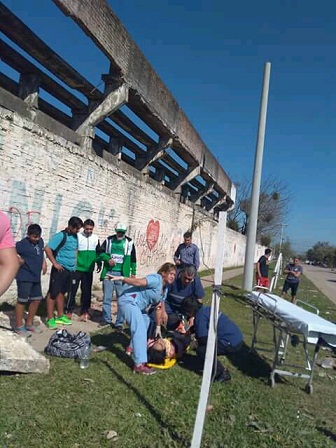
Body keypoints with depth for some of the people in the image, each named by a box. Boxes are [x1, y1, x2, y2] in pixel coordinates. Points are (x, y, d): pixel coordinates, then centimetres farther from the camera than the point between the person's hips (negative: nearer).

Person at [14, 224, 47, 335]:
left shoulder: (40, 241, 4)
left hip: (36, 277, 7)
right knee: (22, 301, 1)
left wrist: (44, 263, 8)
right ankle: (19, 327, 13)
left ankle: (29, 324, 27)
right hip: (25, 277, -7)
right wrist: (19, 260, -15)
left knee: (36, 300, 12)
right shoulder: (22, 244, -16)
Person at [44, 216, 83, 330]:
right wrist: (55, 263, -18)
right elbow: (47, 248, -20)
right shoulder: (61, 235, -14)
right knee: (53, 293, 1)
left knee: (62, 293, 16)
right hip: (60, 269, -7)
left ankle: (60, 316, 25)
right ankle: (50, 319, 9)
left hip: (70, 269, 7)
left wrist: (74, 264, 15)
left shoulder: (75, 236, 8)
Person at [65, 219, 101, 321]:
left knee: (87, 291, 8)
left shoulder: (96, 238, 6)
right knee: (72, 290, 2)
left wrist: (99, 264, 17)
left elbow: (98, 252, 16)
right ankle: (69, 311, 14)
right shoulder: (77, 236, -8)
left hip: (89, 270, 4)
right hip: (77, 268, -3)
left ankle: (85, 311, 18)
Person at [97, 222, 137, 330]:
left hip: (122, 274, -1)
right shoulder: (109, 240, 5)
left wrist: (133, 272, 8)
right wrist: (108, 259, -10)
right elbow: (100, 252, 8)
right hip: (108, 272, 2)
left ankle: (119, 322, 8)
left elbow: (133, 259, 9)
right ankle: (107, 319, 25)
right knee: (107, 297, 9)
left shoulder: (129, 242, 2)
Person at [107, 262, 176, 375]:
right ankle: (139, 365, -19)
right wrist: (121, 278, -39)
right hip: (128, 300, -11)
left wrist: (158, 327, 20)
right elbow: (138, 282, -27)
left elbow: (158, 308, 18)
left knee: (145, 321, 29)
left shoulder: (165, 289, 13)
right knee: (140, 329, -18)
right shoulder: (156, 279, -16)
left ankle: (133, 347, 44)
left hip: (137, 304, 11)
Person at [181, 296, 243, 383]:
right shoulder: (205, 309, 13)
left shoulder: (200, 316, -14)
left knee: (201, 350, -9)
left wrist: (196, 338, 6)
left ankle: (223, 374, 0)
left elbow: (204, 339, -14)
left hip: (232, 343, -10)